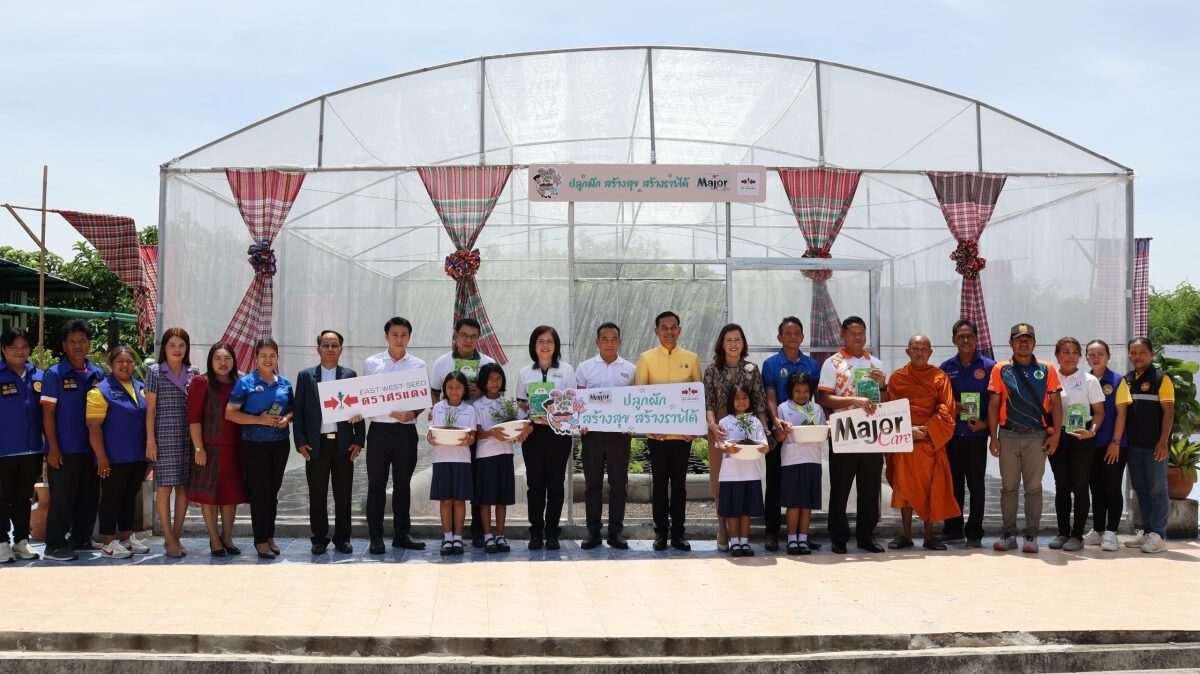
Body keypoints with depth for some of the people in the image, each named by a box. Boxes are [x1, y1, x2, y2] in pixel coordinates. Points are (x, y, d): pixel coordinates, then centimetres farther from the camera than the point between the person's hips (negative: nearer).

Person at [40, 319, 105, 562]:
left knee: (89, 496, 11)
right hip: (64, 450, -5)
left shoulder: (97, 374, 9)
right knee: (62, 498, -1)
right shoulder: (54, 374, -5)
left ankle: (80, 539, 25)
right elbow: (48, 413, -7)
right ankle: (54, 545, 8)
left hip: (91, 448, 5)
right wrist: (53, 447, -12)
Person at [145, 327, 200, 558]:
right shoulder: (155, 372, 1)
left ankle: (177, 536, 14)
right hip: (164, 437, -3)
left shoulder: (193, 373, 9)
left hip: (188, 437, 3)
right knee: (164, 487, -3)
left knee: (184, 486, 4)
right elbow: (150, 409, 0)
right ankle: (169, 539, 4)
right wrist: (150, 440, -5)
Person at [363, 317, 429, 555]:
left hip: (406, 430, 1)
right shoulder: (371, 363, 4)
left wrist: (412, 414, -13)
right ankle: (376, 537, 7)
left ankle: (402, 534, 18)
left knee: (402, 484, 9)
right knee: (376, 484, 1)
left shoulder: (419, 365, 5)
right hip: (379, 429, -1)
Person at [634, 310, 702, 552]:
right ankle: (661, 532, 12)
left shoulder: (691, 358, 7)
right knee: (659, 482, 5)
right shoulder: (646, 358, 2)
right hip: (656, 431, -1)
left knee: (679, 482, 6)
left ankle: (678, 532, 12)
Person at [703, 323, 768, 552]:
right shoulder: (712, 371, 4)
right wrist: (713, 425, -18)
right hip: (720, 431, 0)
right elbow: (708, 403, -1)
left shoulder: (752, 370, 6)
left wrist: (764, 429, -8)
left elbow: (760, 403, 4)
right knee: (720, 481, 1)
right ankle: (723, 531, 9)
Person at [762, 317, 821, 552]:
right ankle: (772, 533, 7)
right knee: (775, 482, 2)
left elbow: (817, 397, 11)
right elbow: (770, 398, -6)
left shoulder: (812, 364, 10)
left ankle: (803, 533, 13)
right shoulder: (771, 364, 1)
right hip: (779, 431, -3)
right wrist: (776, 420, -23)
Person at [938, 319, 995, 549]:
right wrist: (950, 407, -8)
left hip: (977, 434, -2)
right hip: (952, 433, 3)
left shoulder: (989, 366, 0)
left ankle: (974, 533, 10)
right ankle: (953, 530, 16)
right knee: (953, 483, 7)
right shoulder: (946, 367, 8)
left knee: (976, 485, 3)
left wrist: (985, 422, -12)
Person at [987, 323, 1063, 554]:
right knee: (1008, 487, 5)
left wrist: (1055, 435, -5)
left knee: (1034, 487, 4)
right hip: (1008, 435, 1)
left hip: (1037, 436, 0)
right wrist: (993, 437, -1)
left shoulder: (1046, 369, 5)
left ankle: (1031, 536, 10)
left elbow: (1056, 403, 4)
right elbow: (993, 405, 5)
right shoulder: (1000, 370, 5)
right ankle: (1008, 534, 12)